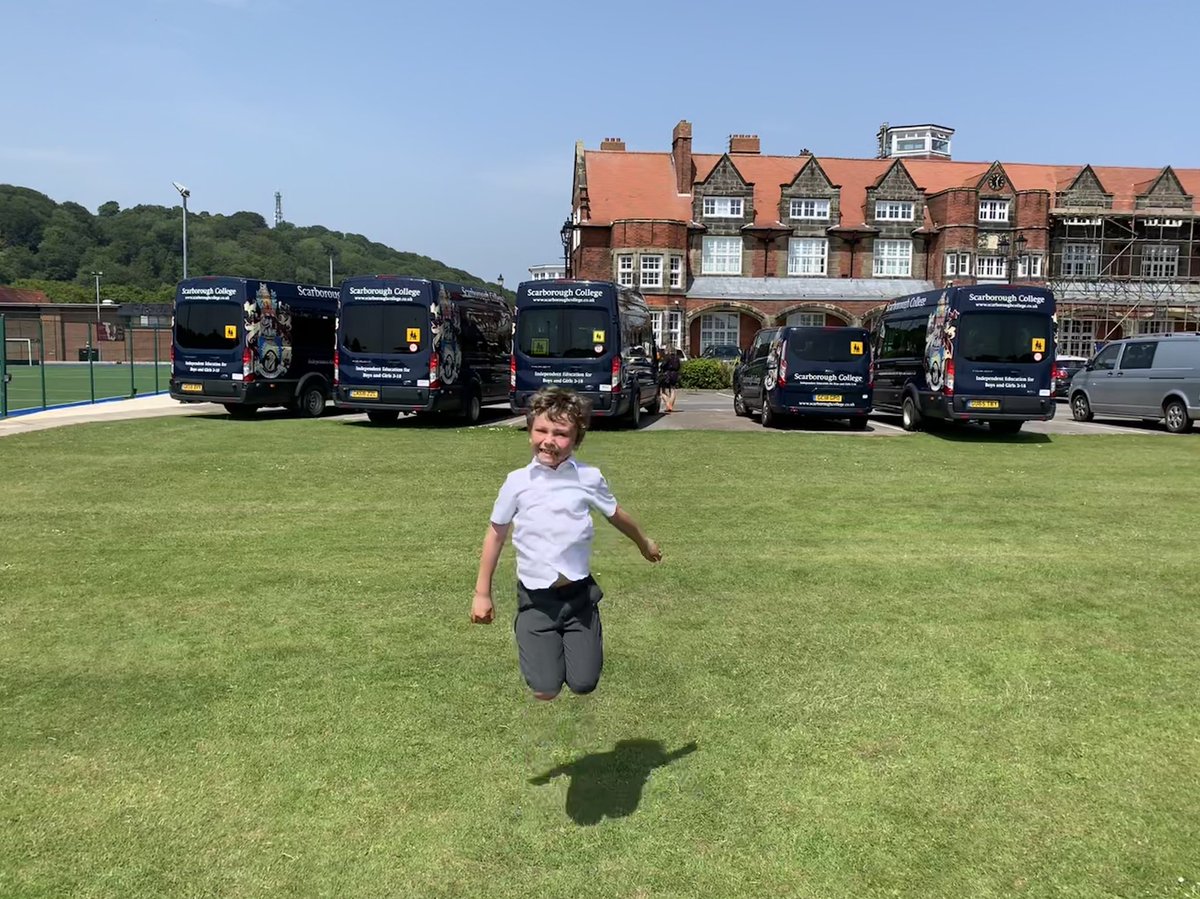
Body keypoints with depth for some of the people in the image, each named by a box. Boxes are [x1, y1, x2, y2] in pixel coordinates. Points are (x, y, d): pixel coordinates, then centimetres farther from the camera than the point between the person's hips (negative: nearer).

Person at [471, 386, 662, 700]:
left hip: (579, 594, 1)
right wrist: (482, 593, 6)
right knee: (545, 690, -5)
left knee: (584, 685, 1)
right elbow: (496, 534, 4)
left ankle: (570, 638, 33)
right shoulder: (517, 481, -6)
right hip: (536, 598, -1)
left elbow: (615, 514, 14)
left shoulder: (589, 477, -5)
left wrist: (644, 543, 30)